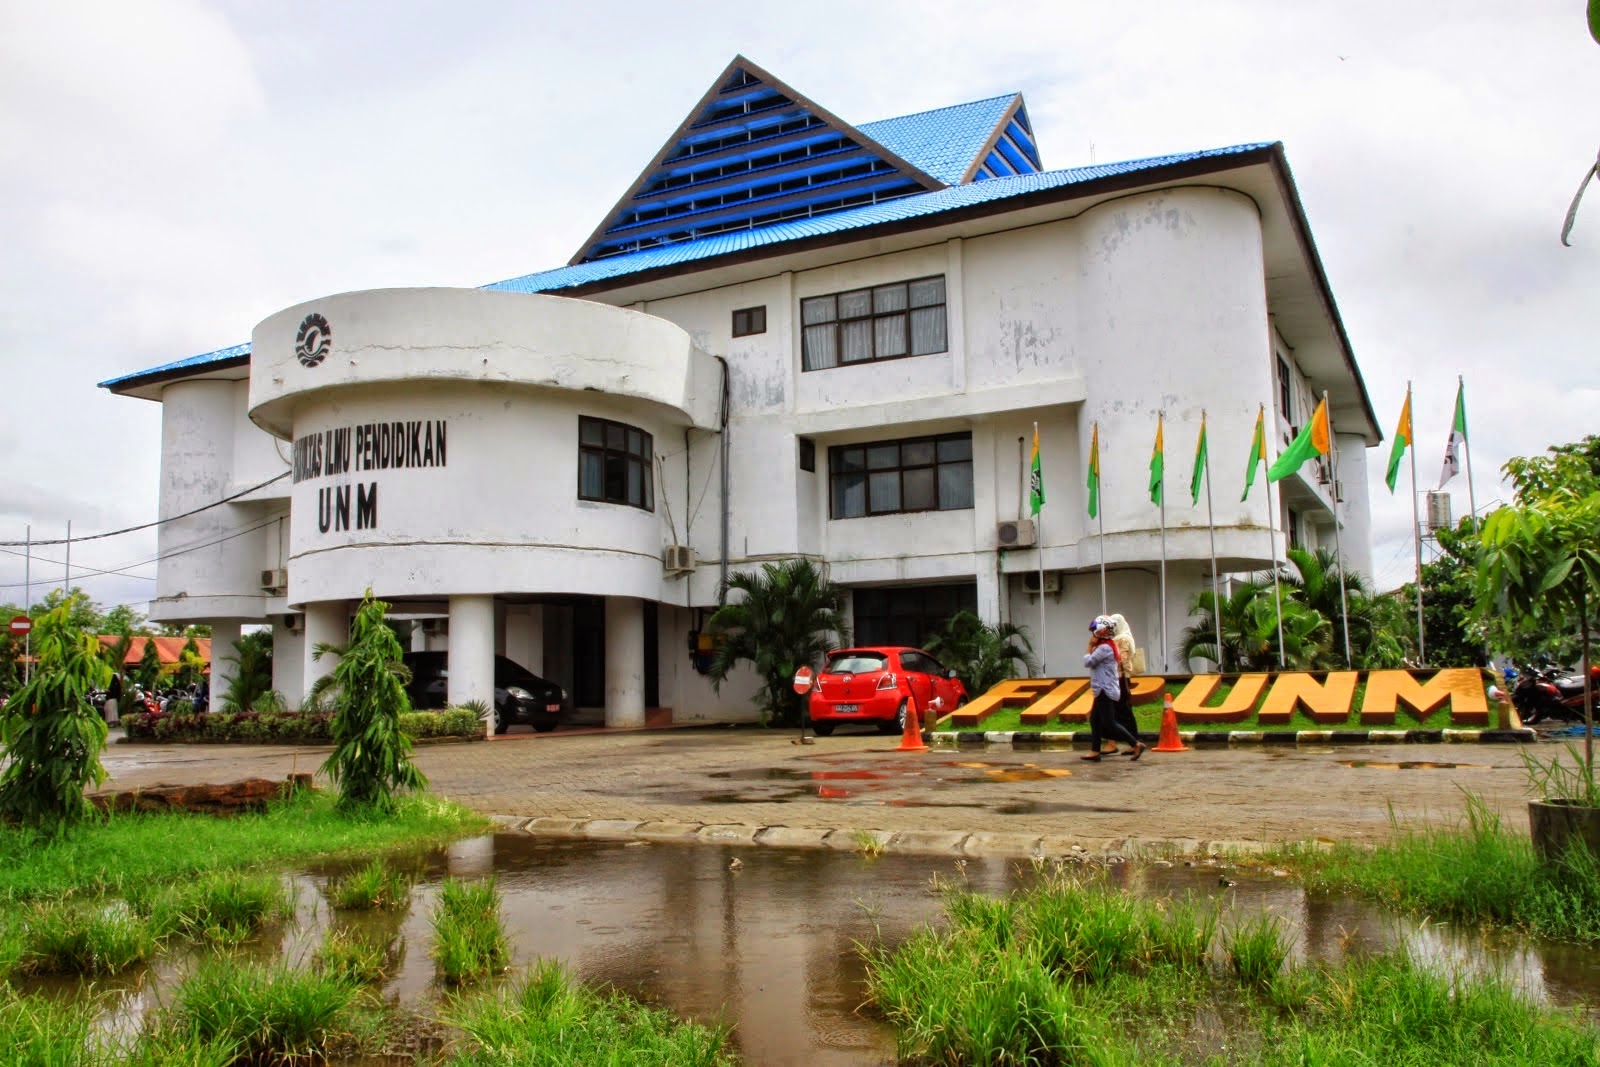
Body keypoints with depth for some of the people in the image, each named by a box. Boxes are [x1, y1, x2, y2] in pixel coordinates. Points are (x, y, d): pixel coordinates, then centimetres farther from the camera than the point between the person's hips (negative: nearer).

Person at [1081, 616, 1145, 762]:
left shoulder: (1104, 648, -19)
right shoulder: (1108, 646, 14)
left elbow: (1088, 662, -17)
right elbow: (1092, 662, 17)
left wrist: (1090, 647, -6)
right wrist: (1093, 647, 7)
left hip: (1105, 691, -11)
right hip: (1103, 691, 11)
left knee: (1110, 724, -8)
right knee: (1095, 720, 12)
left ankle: (1137, 744, -7)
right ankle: (1095, 752, 13)